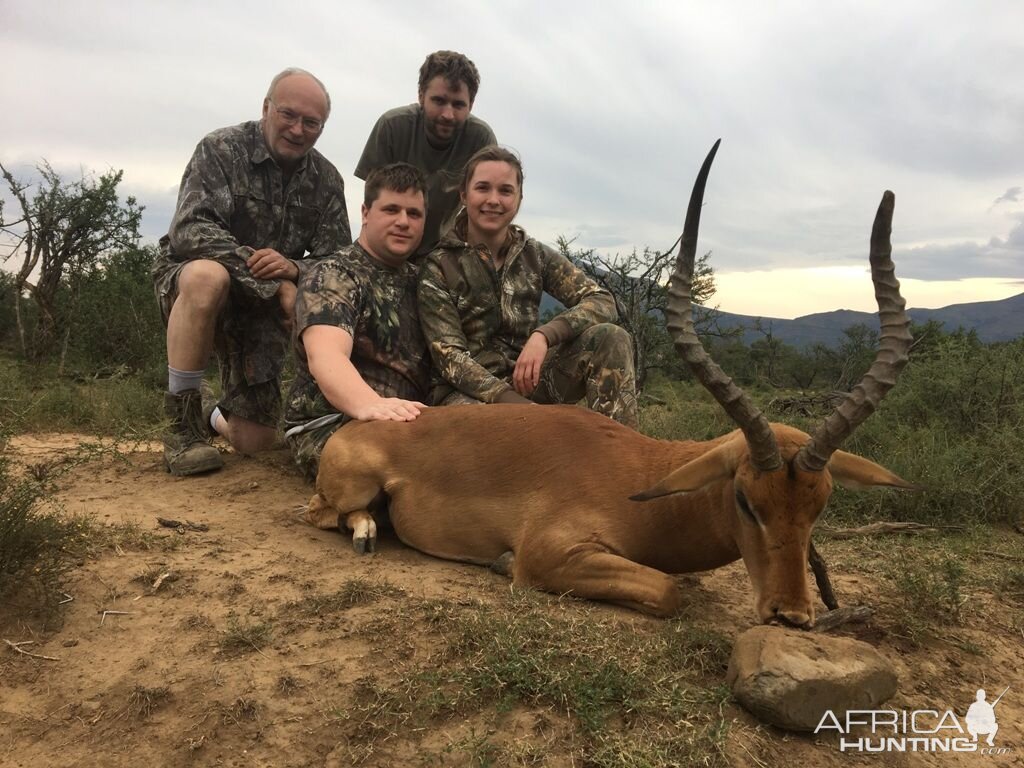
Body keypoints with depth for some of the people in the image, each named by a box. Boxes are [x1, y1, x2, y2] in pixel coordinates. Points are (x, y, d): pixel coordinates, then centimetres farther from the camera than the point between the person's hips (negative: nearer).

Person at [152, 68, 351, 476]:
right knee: (208, 275, -42)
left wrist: (292, 268, -29)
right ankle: (182, 423, -24)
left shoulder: (327, 180, -1)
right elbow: (189, 232, -25)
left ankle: (219, 417, 40)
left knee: (255, 442, -2)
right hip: (188, 281, -3)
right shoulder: (222, 149, -12)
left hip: (262, 306, 4)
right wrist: (273, 283, -32)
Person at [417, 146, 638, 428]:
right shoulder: (438, 267, -5)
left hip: (527, 378, 4)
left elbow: (602, 301, -6)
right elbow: (449, 358, -14)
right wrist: (519, 407, -27)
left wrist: (544, 335, -26)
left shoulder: (536, 255, 6)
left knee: (610, 338, -18)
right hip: (470, 392, -4)